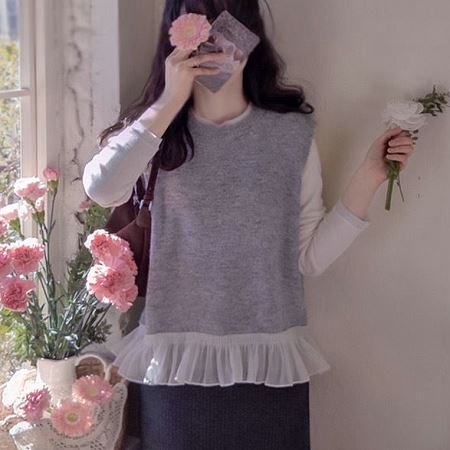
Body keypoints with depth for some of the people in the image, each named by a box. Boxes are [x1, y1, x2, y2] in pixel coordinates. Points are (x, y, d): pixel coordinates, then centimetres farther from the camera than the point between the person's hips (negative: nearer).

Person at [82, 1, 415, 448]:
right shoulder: (154, 129, -1)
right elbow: (101, 190, -22)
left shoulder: (293, 132, 0)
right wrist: (170, 103, -22)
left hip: (270, 362, 1)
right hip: (176, 360, 0)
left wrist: (368, 177, -6)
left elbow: (310, 257, 0)